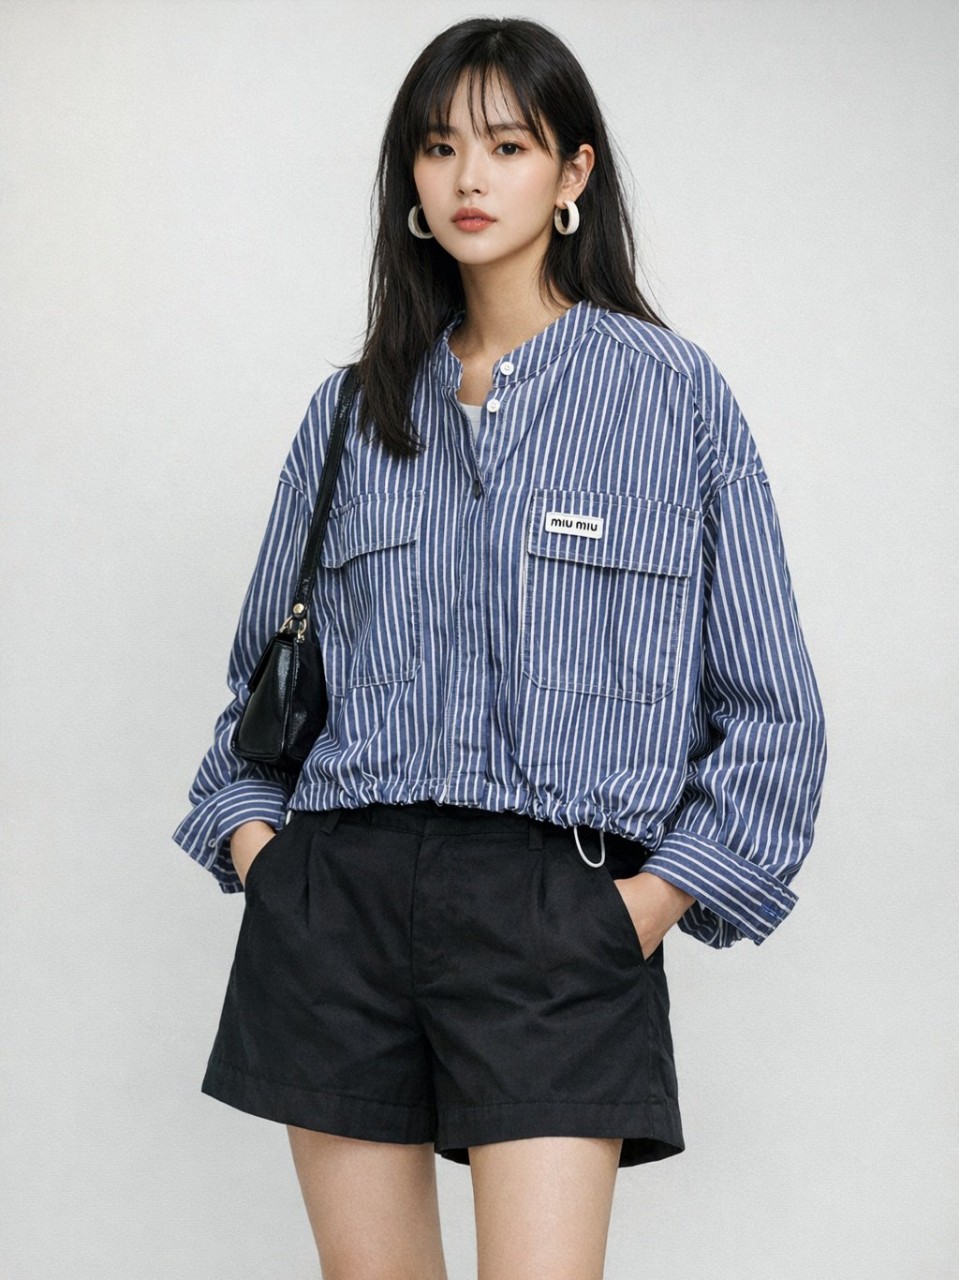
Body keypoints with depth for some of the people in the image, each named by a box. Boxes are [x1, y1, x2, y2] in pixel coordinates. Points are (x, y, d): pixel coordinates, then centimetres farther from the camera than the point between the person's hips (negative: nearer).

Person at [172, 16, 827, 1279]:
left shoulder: (675, 394, 3)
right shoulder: (353, 410, 13)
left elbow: (770, 710, 3)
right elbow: (264, 664, 22)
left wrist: (657, 896, -7)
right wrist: (246, 827, 6)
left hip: (557, 914, -3)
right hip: (339, 894, 3)